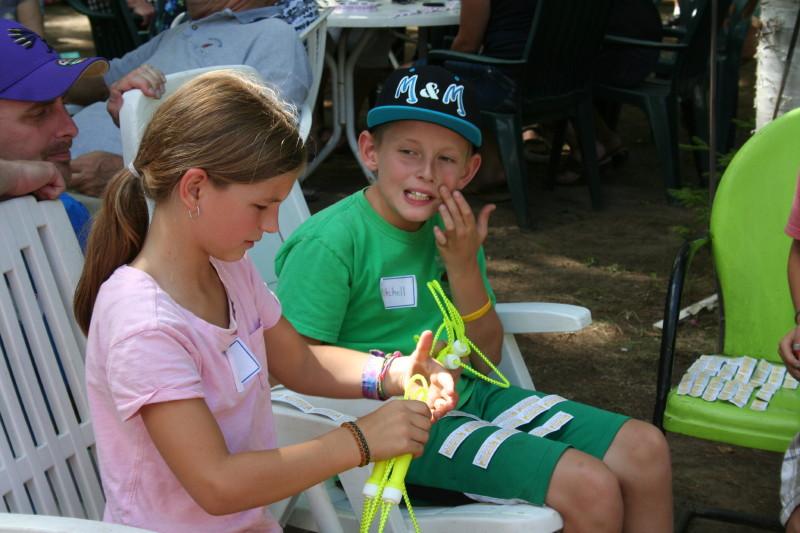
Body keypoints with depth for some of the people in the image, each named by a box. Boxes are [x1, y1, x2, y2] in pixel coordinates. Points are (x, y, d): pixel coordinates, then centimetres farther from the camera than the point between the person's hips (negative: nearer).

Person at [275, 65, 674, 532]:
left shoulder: (452, 230, 4)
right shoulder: (330, 243, -18)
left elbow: (486, 357, 6)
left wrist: (464, 268, -9)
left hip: (465, 396, 8)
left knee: (645, 449, 2)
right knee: (591, 489, -20)